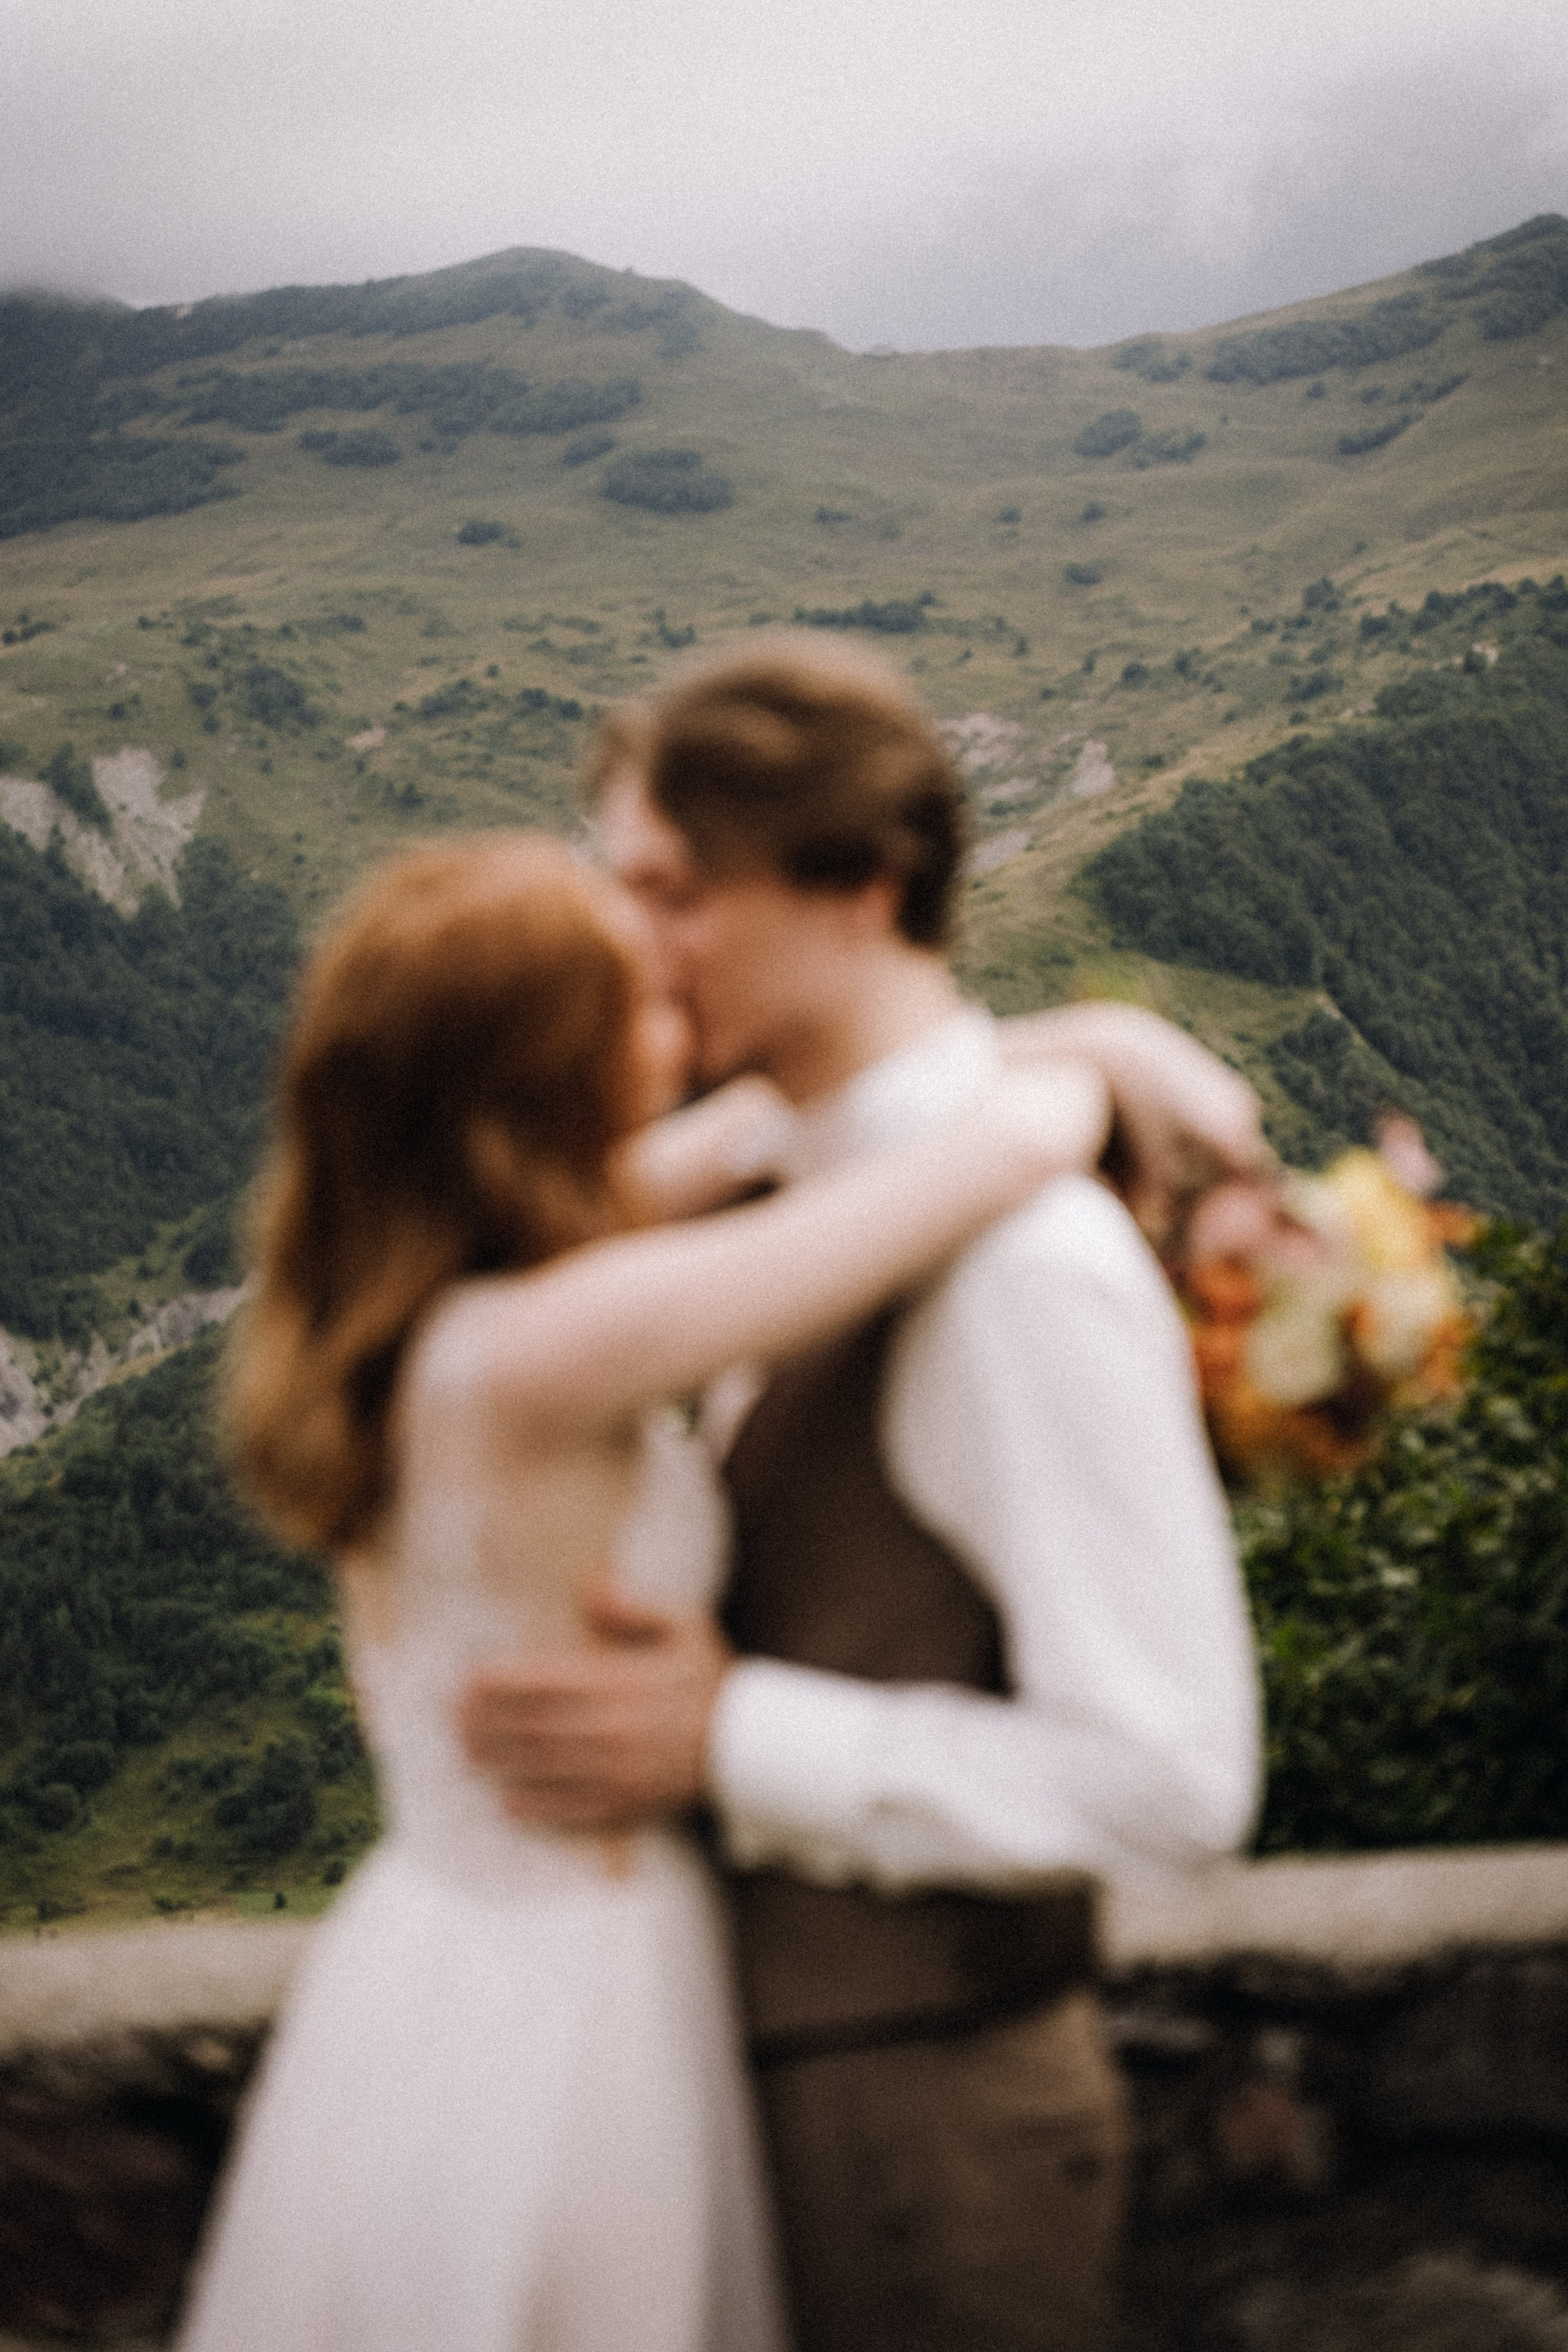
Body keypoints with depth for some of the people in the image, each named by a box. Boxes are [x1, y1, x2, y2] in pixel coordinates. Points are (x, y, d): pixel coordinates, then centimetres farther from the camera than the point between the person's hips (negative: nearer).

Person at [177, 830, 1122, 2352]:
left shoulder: (394, 1287, -4)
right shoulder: (534, 1353, -29)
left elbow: (751, 1122, 9)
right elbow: (1012, 1142, -28)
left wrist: (1095, 1034, 5)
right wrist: (1076, 1090, -5)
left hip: (441, 1940, 8)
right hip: (561, 2009, -8)